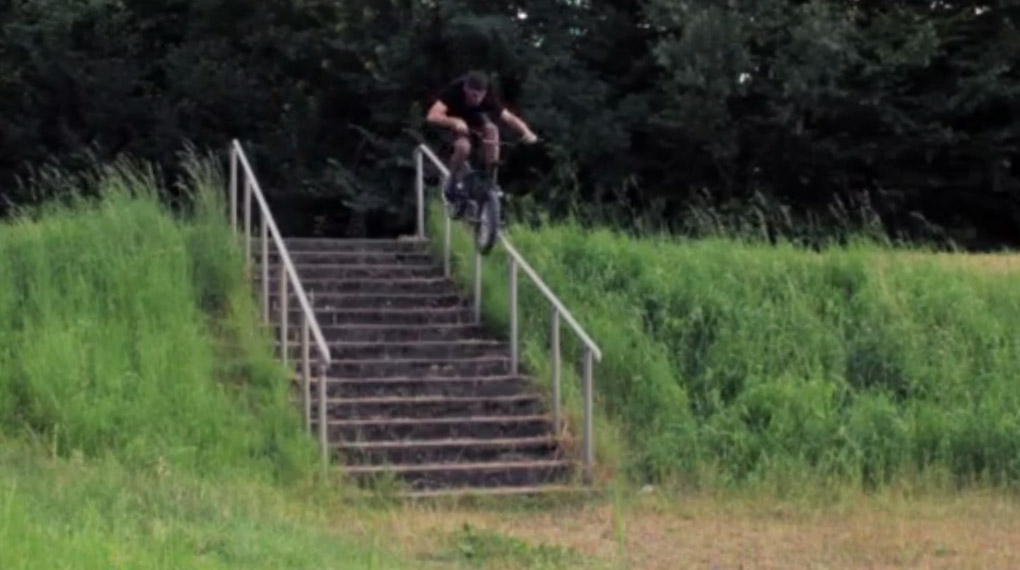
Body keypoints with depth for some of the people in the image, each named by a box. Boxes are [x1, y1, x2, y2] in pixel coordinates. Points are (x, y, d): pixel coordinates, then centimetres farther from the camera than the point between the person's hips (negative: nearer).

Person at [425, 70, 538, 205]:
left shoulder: (487, 98, -30)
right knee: (463, 146, -33)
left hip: (473, 117, 4)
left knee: (491, 130, -28)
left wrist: (527, 132, -52)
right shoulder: (454, 91, -38)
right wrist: (455, 122, -64)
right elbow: (432, 116, -48)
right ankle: (452, 183, -9)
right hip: (452, 120, -4)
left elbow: (508, 117, -34)